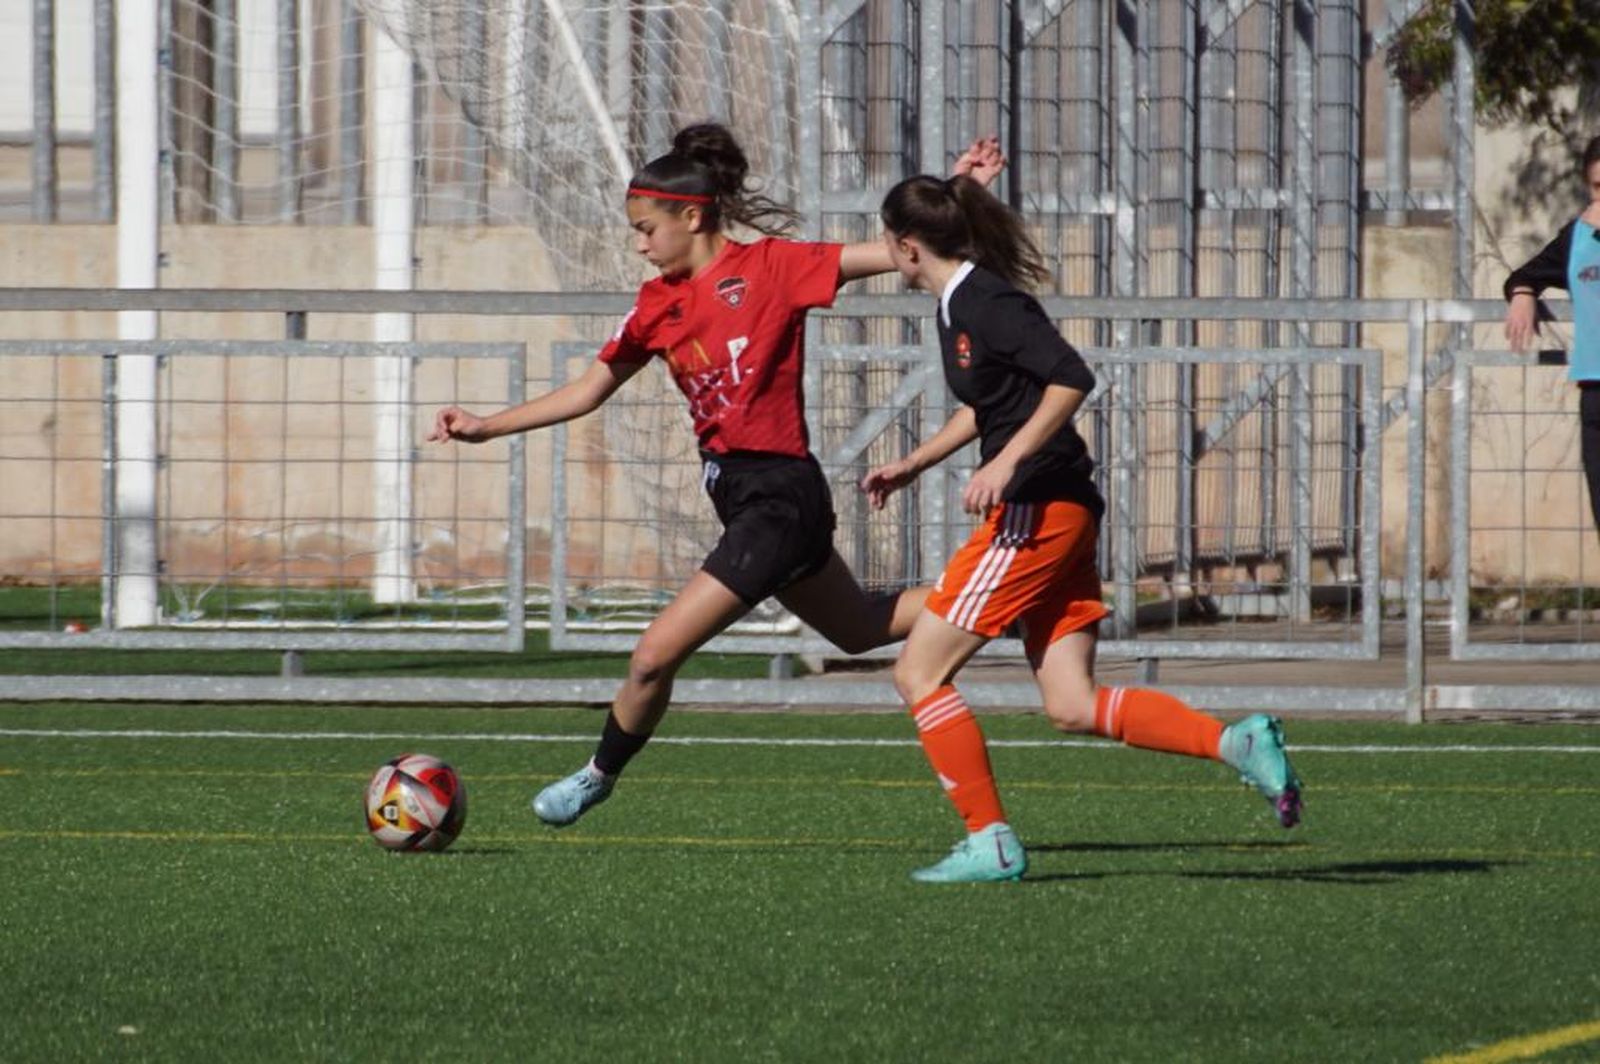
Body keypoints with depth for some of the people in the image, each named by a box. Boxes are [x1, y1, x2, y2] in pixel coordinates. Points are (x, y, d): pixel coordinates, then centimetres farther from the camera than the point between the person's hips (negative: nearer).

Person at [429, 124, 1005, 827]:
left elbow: (893, 255, -9)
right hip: (740, 496, 8)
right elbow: (589, 391, 15)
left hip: (779, 496, -8)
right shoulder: (659, 302, 8)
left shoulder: (768, 266, -10)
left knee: (655, 656, -8)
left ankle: (600, 775, 14)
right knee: (859, 629, 25)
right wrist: (486, 427, 9)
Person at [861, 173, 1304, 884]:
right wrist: (912, 465, 30)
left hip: (1039, 507, -10)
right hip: (1054, 513, 10)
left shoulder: (986, 302, -14)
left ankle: (990, 844, -3)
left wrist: (1006, 463, -25)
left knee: (919, 672, -4)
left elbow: (1071, 378, -24)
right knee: (1071, 705, 5)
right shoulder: (954, 305, 15)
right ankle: (1239, 743, -3)